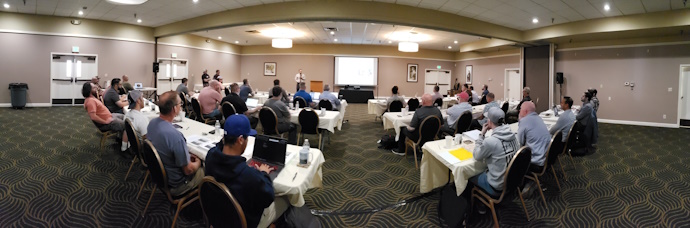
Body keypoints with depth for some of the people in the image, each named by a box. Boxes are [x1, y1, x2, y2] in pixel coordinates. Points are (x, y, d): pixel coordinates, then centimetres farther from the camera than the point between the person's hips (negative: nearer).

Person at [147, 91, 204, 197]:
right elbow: (188, 170, -25)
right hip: (175, 184, -8)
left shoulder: (152, 123, -10)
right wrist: (198, 162, -4)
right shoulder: (175, 136, -37)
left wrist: (187, 155, 8)